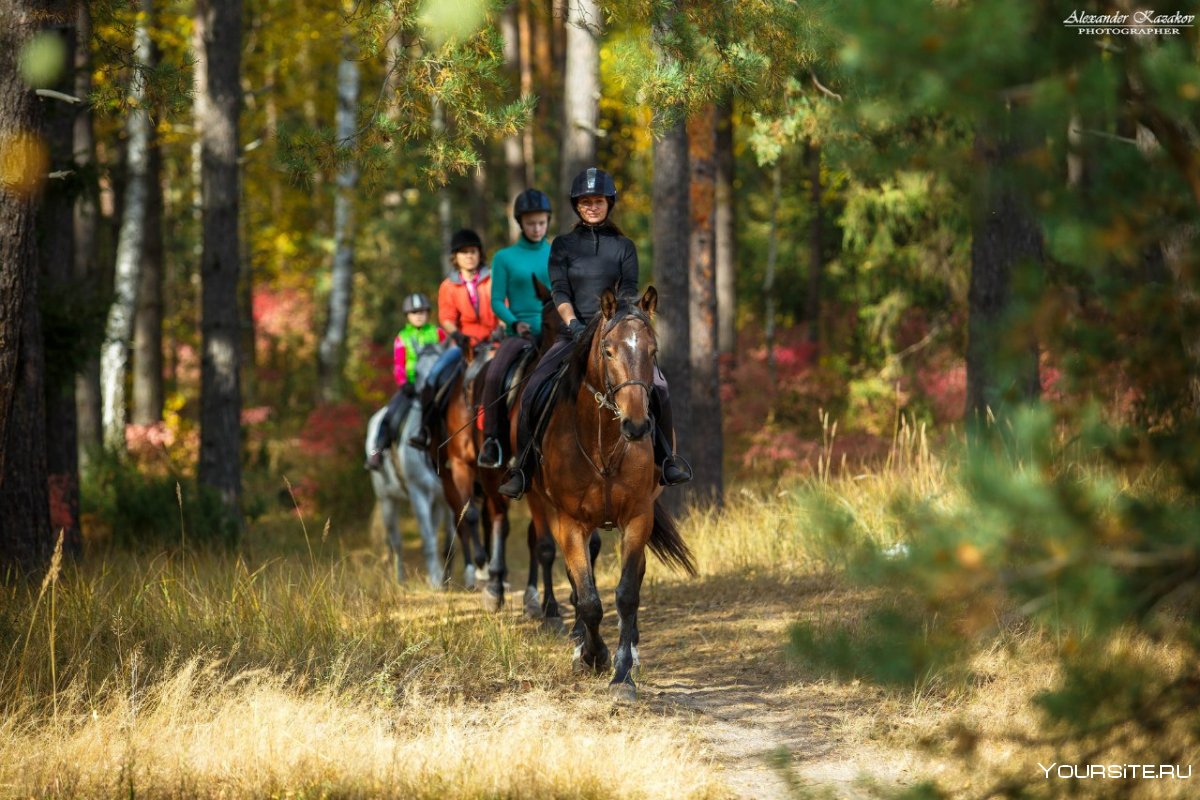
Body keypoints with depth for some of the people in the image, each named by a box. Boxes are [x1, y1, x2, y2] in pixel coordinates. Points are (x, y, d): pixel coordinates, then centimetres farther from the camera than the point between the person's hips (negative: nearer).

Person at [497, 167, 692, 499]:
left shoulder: (623, 246, 10)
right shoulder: (563, 245, 9)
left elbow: (629, 291, 0)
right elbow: (559, 290, -1)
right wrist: (572, 322, -18)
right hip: (574, 333, 0)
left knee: (657, 386, -24)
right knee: (533, 390, -19)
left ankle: (667, 459, -9)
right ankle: (522, 469, -6)